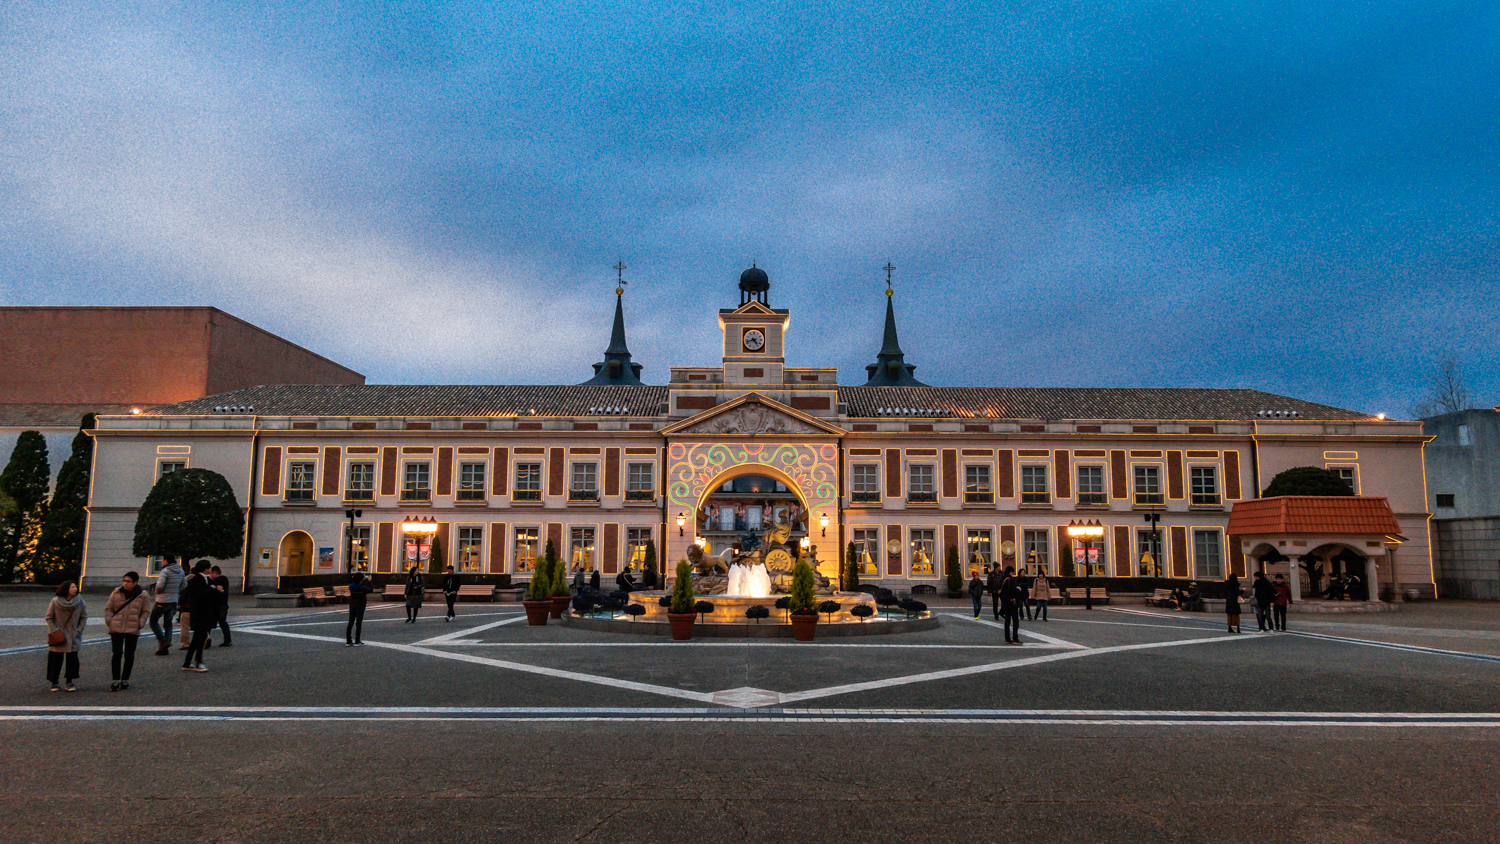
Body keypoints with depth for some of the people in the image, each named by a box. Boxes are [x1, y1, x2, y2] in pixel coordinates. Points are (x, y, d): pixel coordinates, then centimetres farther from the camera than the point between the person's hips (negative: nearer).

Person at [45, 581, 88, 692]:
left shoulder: (79, 601, -5)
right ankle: (54, 683, 15)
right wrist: (54, 631, -9)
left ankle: (69, 683, 4)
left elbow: (84, 617, 4)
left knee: (72, 659, -2)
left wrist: (78, 631, -4)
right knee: (56, 659, 4)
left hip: (73, 636, 1)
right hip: (58, 636, -1)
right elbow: (49, 618, 0)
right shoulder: (55, 602, -9)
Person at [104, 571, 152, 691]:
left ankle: (125, 679, 19)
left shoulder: (143, 596, 1)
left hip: (133, 630, 0)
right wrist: (109, 621, -1)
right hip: (116, 629, 0)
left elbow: (146, 612, 6)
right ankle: (115, 680, 0)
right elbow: (108, 608, 11)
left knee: (129, 655, 7)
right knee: (117, 653, -7)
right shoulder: (116, 593, 4)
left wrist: (140, 624, -5)